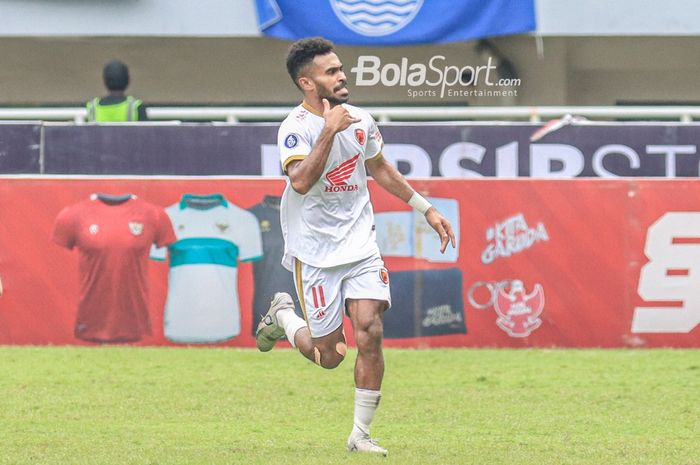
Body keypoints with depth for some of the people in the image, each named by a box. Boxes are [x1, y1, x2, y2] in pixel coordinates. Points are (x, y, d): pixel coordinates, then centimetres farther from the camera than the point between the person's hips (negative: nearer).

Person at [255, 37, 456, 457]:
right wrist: (330, 129, -33)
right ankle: (283, 315, 34)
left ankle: (361, 435, -1)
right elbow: (301, 181, -32)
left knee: (369, 332, -13)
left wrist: (426, 209, 25)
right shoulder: (296, 127, -15)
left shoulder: (361, 120, 5)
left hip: (360, 245, 4)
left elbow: (379, 167, 23)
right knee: (330, 356, 1)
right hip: (315, 254, -4)